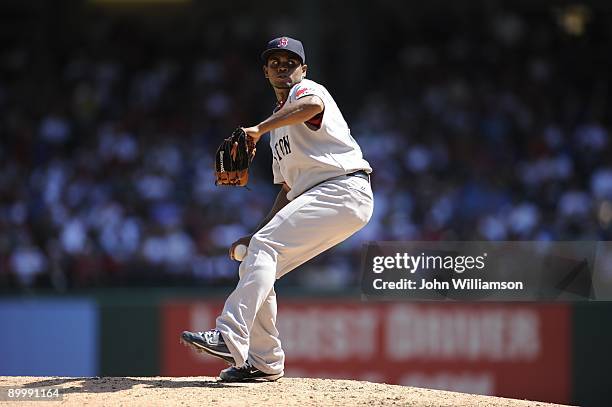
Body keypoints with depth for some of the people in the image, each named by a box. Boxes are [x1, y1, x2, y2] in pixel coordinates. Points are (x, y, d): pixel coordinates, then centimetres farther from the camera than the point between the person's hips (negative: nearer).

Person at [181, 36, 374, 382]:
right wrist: (257, 235, 19)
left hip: (345, 187, -9)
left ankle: (231, 338, -32)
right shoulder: (280, 126, 28)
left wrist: (259, 129, -31)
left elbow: (313, 105, -28)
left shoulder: (306, 89, 1)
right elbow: (289, 190, 29)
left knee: (265, 246, -23)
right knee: (255, 267, 6)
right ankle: (265, 363, 10)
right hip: (317, 198, 9)